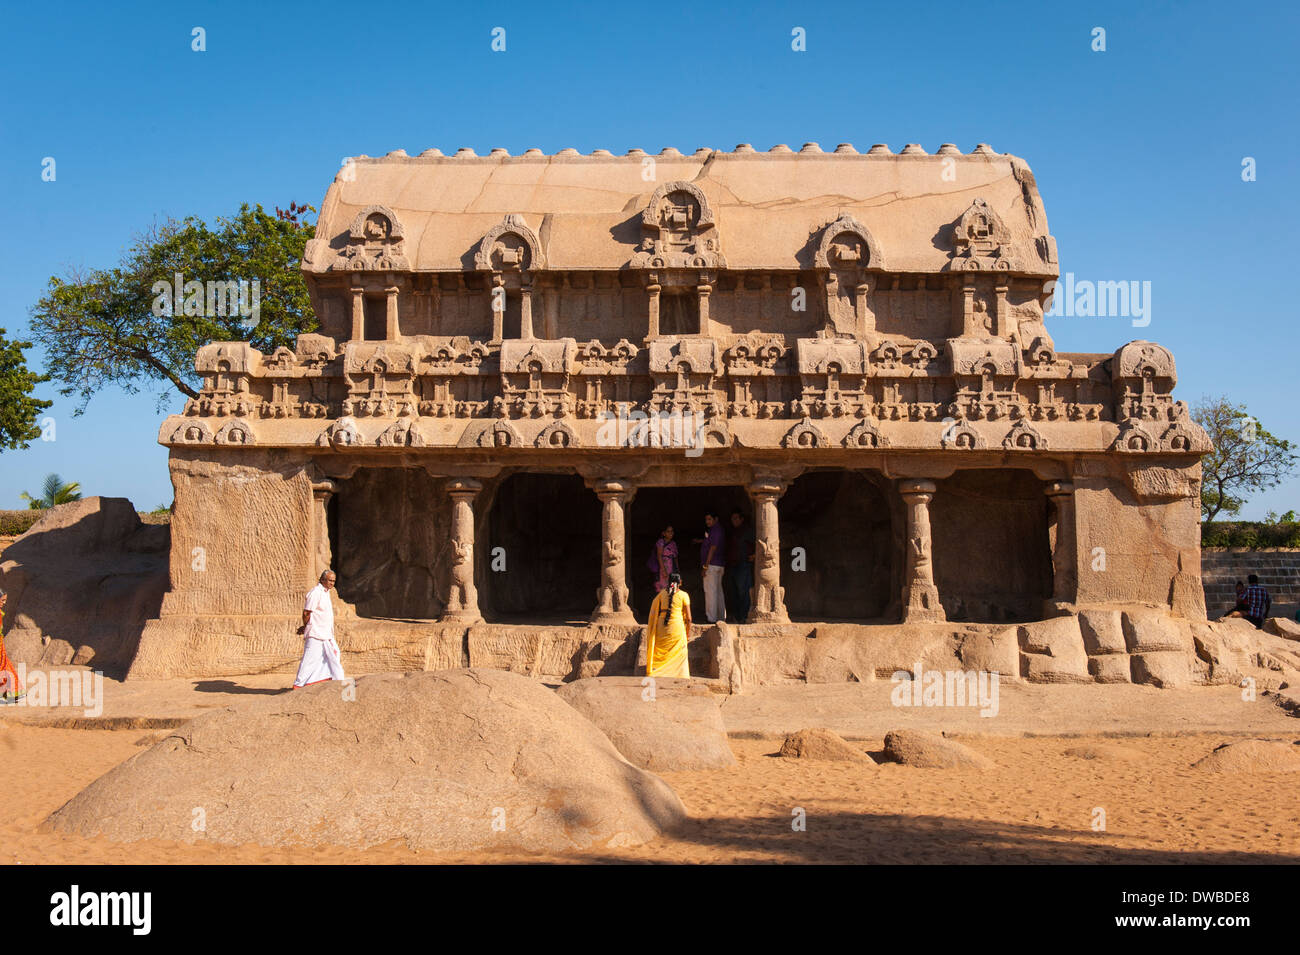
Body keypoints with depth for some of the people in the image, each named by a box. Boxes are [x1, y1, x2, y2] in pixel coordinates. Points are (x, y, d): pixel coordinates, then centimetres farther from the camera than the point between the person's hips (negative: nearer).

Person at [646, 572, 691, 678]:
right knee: (678, 656, 7)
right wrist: (688, 631, 13)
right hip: (677, 627, -3)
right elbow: (688, 618, -2)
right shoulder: (684, 595, -1)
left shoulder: (661, 593, 6)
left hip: (661, 626, 3)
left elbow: (654, 613, 7)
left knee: (660, 654, 13)